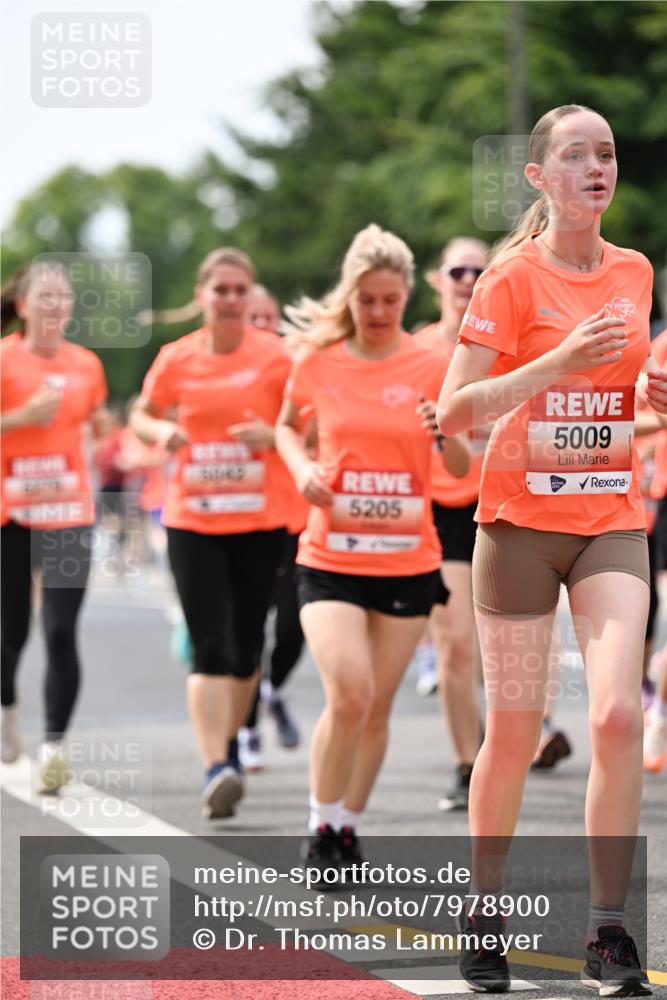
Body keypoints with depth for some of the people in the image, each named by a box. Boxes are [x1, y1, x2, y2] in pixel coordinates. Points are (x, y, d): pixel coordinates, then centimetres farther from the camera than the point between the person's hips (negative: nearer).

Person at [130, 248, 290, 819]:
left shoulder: (275, 358, -3)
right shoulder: (177, 359, 1)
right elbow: (142, 415, 16)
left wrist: (273, 435, -17)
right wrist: (162, 432, -6)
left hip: (260, 520, 0)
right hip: (192, 520, 0)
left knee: (246, 647, 9)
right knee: (210, 648, -12)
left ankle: (229, 742, 34)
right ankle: (216, 769, -19)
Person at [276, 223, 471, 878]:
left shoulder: (430, 368, -1)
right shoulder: (318, 362, 0)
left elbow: (461, 469, 1)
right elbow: (286, 426, 18)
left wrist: (447, 431, -21)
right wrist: (302, 468, -3)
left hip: (407, 561, 1)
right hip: (330, 557, -1)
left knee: (376, 707, 7)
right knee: (348, 694, -18)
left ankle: (349, 830, 25)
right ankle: (321, 831, -1)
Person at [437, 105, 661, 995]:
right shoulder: (513, 278, -7)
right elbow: (454, 413, -13)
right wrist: (560, 361, -22)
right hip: (520, 519, -3)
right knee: (514, 732, 1)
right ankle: (485, 915, 21)